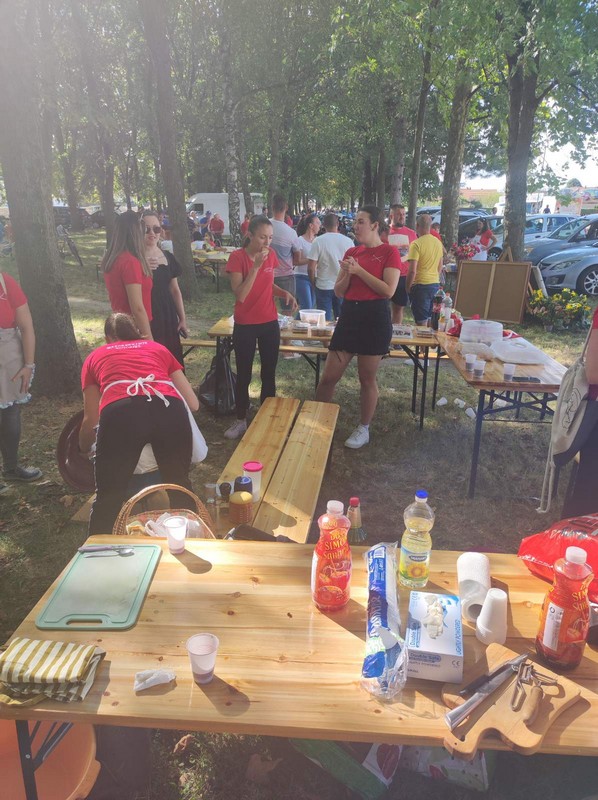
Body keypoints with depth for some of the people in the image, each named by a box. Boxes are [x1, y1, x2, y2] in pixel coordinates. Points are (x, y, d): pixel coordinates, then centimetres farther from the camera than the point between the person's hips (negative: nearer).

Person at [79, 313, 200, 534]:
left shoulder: (95, 357, 33)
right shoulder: (158, 348, 35)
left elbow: (91, 419, 35)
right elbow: (193, 404, 34)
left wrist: (83, 450, 56)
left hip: (121, 414, -2)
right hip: (170, 410, 2)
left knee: (108, 497, 15)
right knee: (180, 487, 23)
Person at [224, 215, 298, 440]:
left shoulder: (270, 254, 1)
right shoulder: (237, 257, -15)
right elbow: (239, 295, -23)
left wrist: (285, 293, -4)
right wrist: (255, 266, -28)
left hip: (270, 323, 5)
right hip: (245, 326, -4)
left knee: (269, 373, 11)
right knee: (243, 375, 5)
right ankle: (241, 420, 20)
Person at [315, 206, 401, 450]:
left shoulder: (389, 252, -4)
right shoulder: (351, 252, 12)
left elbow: (388, 290, -14)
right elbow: (338, 291, 12)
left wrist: (359, 270, -15)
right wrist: (347, 274, -8)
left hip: (374, 317, -5)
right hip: (349, 315, 5)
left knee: (367, 379, 6)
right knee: (328, 377, 5)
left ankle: (364, 429, 23)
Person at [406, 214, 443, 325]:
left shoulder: (416, 244, -14)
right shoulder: (438, 242, 9)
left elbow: (412, 271, -18)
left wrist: (407, 287, -6)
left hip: (421, 285, -7)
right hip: (436, 284, 7)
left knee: (422, 322, -2)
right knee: (431, 320, 16)